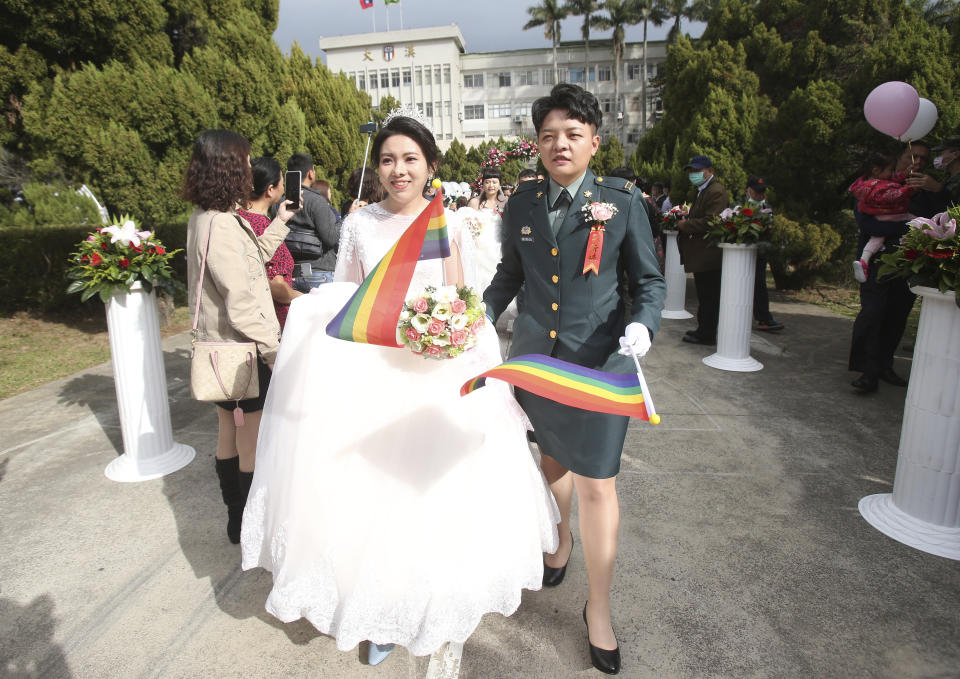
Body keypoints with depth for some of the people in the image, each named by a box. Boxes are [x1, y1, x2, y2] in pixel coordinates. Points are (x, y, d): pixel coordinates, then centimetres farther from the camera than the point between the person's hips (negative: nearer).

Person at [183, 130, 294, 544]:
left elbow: (248, 262, 17)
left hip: (218, 345, 10)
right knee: (253, 442, 4)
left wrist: (279, 223, 18)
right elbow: (241, 304, -26)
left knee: (229, 432, 19)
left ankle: (236, 515, 35)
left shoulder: (202, 218, 7)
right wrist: (274, 351, -20)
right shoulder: (223, 225, -23)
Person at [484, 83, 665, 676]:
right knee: (553, 457, 22)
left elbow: (650, 280, 0)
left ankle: (599, 610, 23)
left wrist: (642, 323, -19)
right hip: (533, 357, 4)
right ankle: (561, 540, 52)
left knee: (597, 484, 1)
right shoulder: (522, 203, 4)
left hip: (600, 362, -3)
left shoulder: (623, 200, -4)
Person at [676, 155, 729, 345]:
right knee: (704, 295, 16)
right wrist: (686, 222, 7)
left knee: (708, 296, -4)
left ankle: (707, 335, 2)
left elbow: (710, 222, -22)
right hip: (702, 255, 11)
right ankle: (703, 329, 25)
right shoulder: (702, 191, 20)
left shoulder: (716, 192, -14)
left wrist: (686, 225, -13)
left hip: (708, 255, -11)